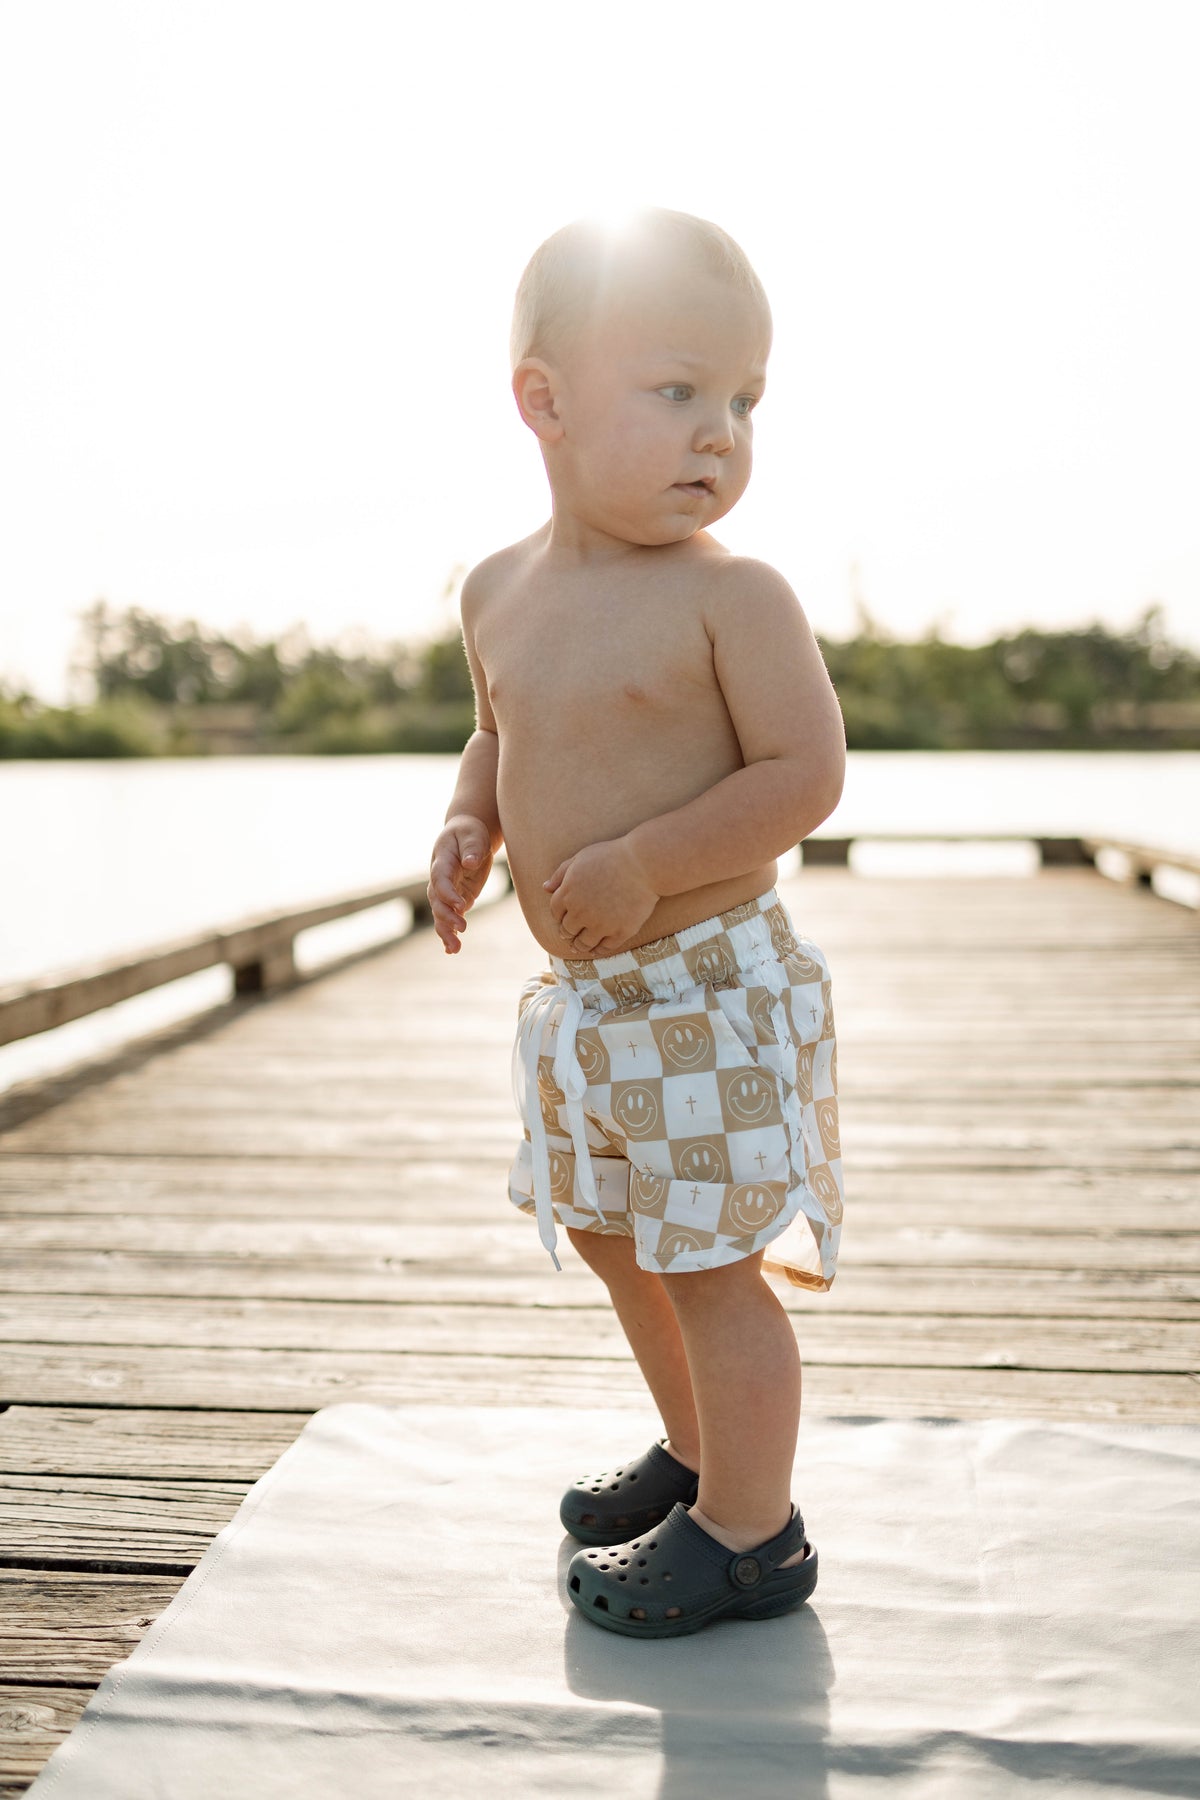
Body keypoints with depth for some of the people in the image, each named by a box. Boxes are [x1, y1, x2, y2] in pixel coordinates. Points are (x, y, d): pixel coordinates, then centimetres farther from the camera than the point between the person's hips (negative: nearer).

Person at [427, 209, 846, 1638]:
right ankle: (700, 1454, 43)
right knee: (616, 1241, 22)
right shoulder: (500, 591, 4)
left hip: (710, 988, -8)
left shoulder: (733, 596, -17)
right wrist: (469, 829, 0)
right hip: (582, 997, 8)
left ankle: (744, 1533, 22)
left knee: (709, 1263, 2)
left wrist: (642, 863, -25)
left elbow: (806, 771, -20)